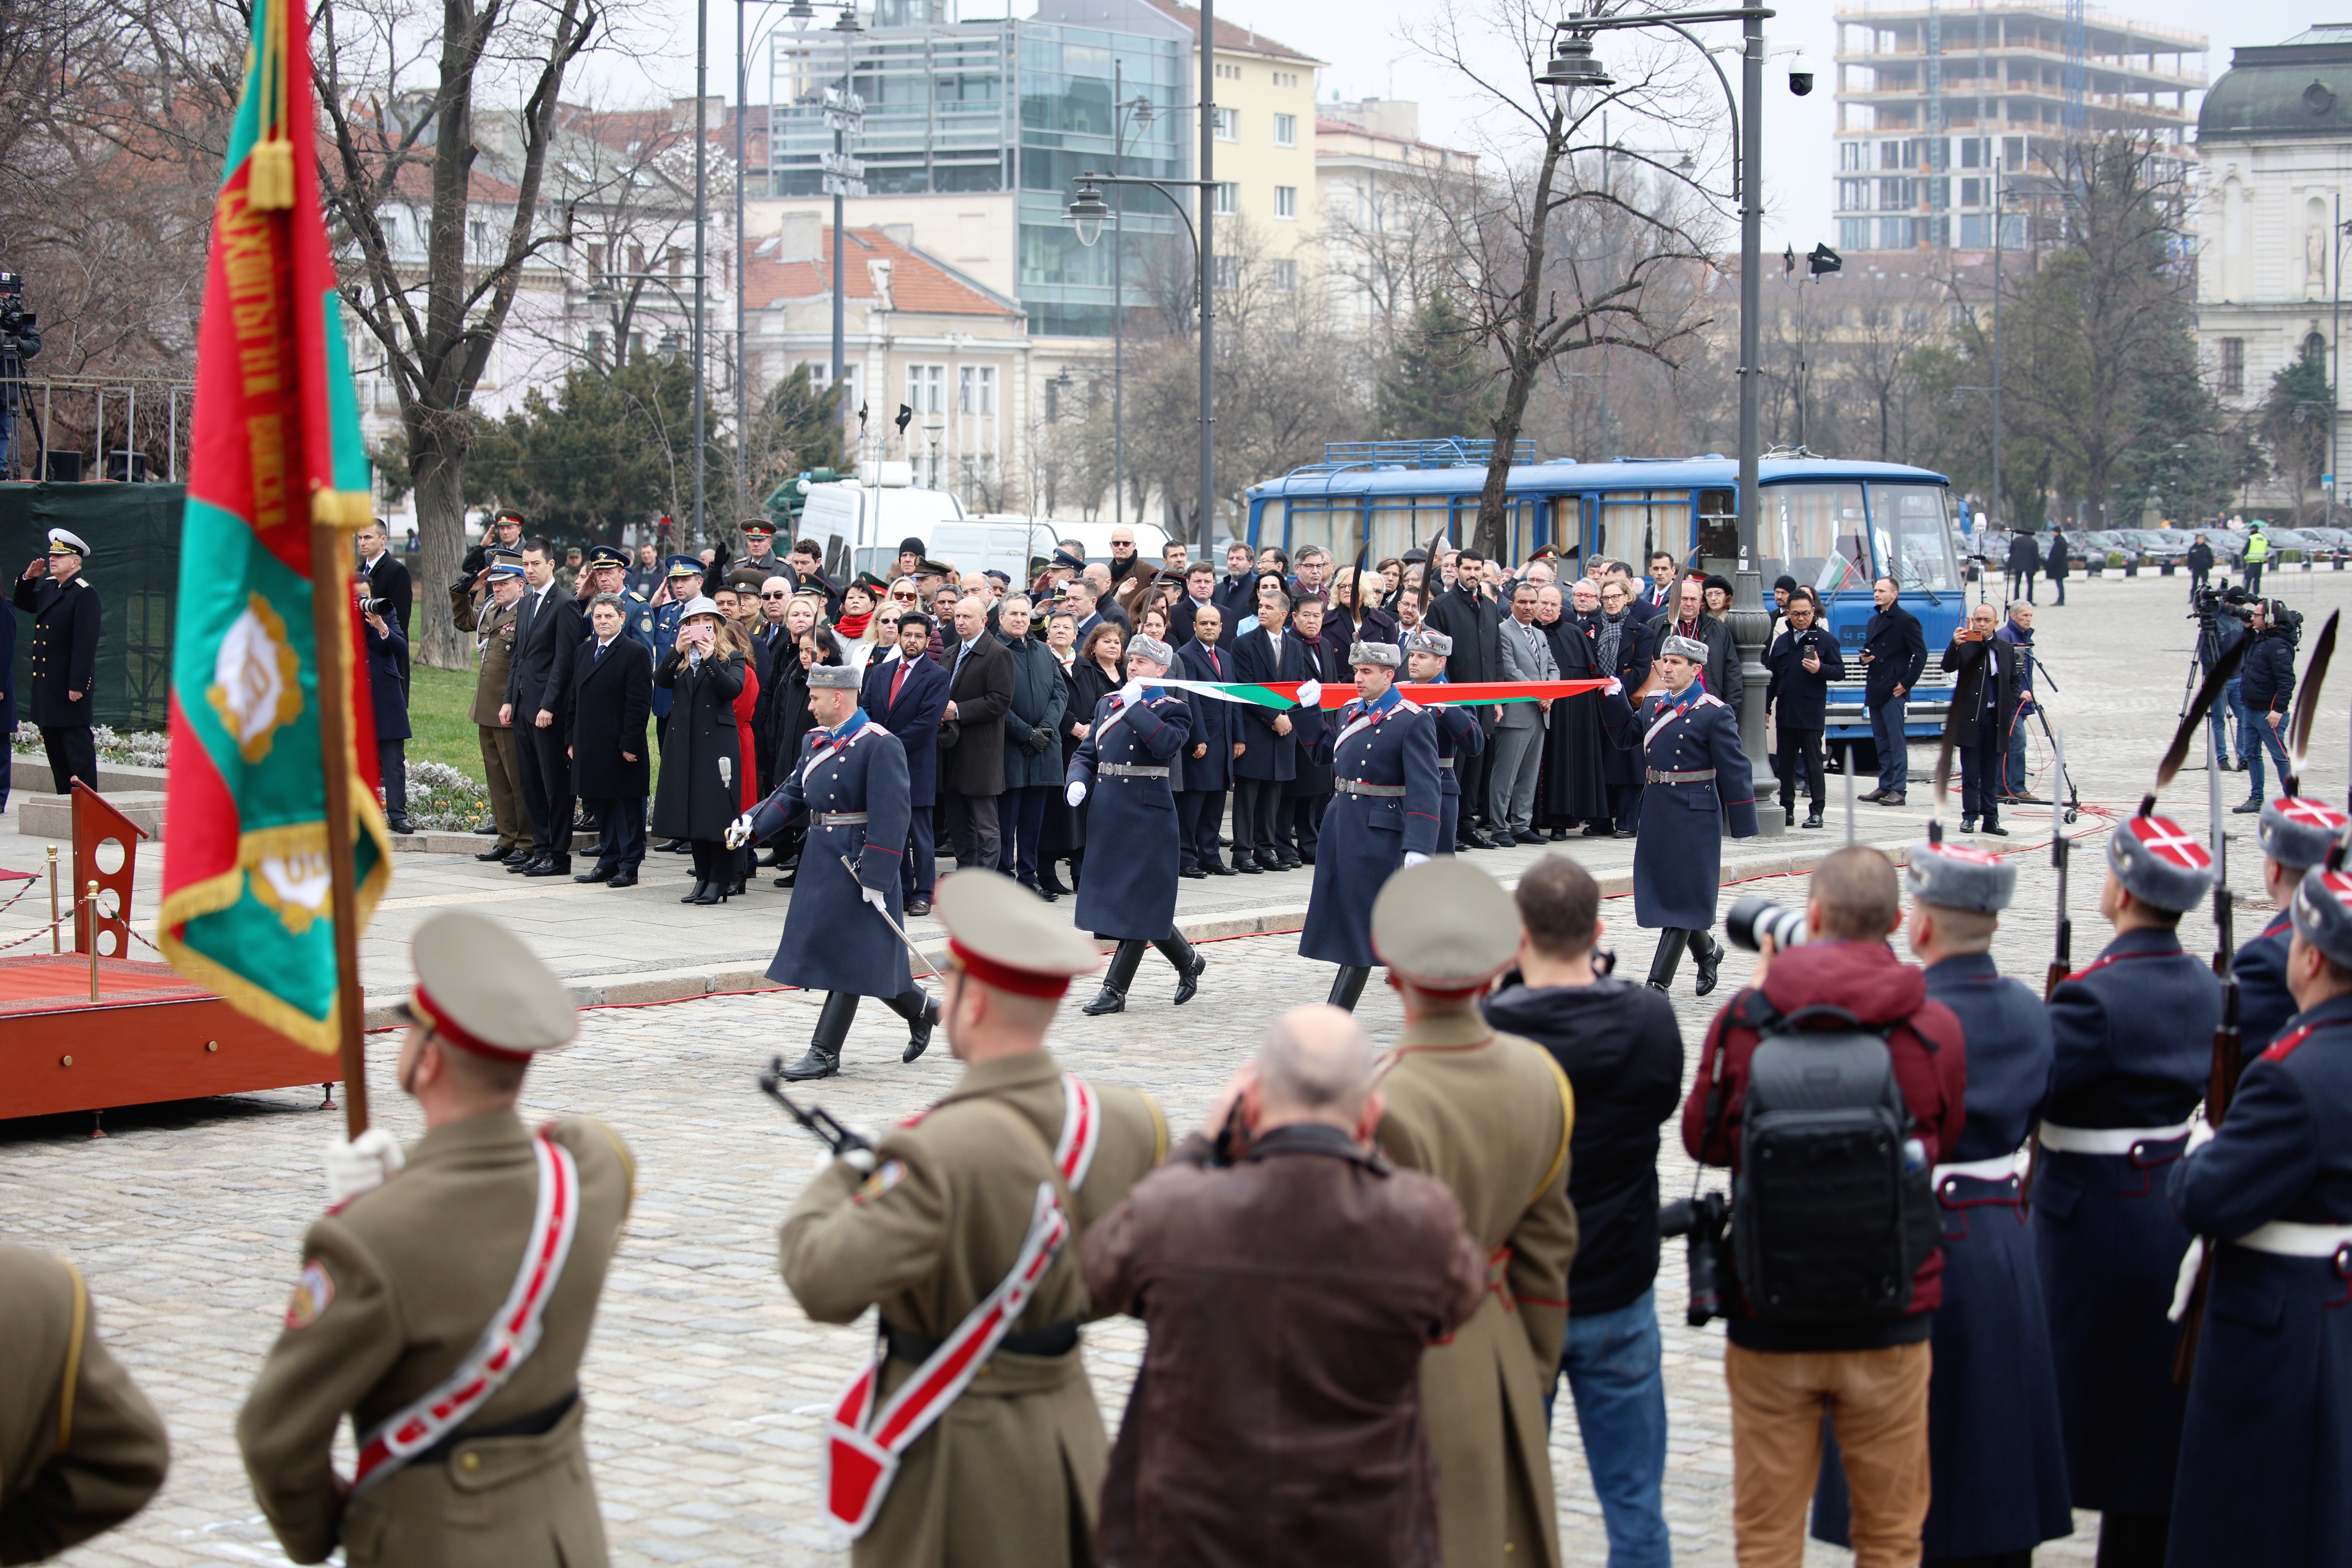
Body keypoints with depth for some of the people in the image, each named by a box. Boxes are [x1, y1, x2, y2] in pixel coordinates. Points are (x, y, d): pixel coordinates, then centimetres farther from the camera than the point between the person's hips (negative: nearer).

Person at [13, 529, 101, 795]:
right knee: (53, 743, 12)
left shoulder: (84, 593, -14)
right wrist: (28, 578, 11)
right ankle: (65, 796, 18)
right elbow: (25, 604, 31)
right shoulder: (49, 586, 13)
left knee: (77, 743, -6)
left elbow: (85, 643, -19)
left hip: (71, 684, -9)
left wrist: (78, 685, -22)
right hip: (47, 683, 9)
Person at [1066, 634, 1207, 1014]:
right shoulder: (1107, 703, 14)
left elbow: (1167, 746, -23)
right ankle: (1188, 962, 28)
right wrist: (1077, 783, -5)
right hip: (1107, 813, 7)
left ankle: (1115, 990, -3)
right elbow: (1086, 753, 14)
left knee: (1137, 900, -5)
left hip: (1147, 815, -7)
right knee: (1123, 897, 11)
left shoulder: (1173, 709, -3)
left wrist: (1136, 706, -20)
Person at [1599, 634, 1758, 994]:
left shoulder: (1714, 714, -9)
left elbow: (1734, 769, -8)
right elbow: (1626, 736, 24)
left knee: (1683, 896, -3)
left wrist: (1744, 825, -9)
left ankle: (1659, 982, -4)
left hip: (1694, 815, -7)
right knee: (1663, 893, 12)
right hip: (1656, 812, 7)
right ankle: (1707, 951, 36)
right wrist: (1613, 700, 8)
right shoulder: (1653, 706, 10)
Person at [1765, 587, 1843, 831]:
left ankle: (1817, 812, 2)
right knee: (1785, 763, 7)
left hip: (1812, 714, -4)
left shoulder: (1826, 639, 1)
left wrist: (1820, 669, -21)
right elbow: (1771, 677, 16)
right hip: (1785, 714, 4)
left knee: (1813, 763, -2)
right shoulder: (1782, 641, 14)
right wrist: (1766, 708, 10)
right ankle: (1787, 809, 13)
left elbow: (1840, 672, -2)